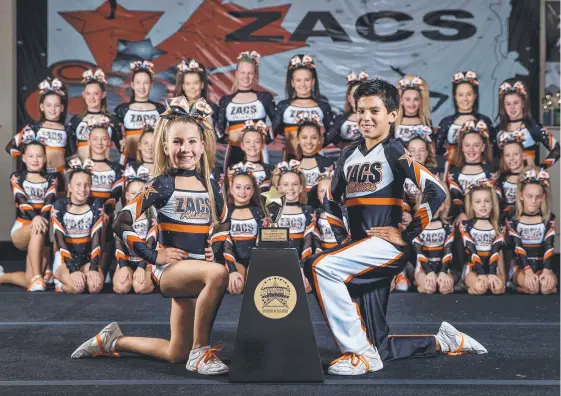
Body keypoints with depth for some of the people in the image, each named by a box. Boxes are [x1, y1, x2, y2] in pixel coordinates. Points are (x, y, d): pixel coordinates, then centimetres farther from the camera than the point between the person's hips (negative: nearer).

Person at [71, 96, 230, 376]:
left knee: (175, 355, 10)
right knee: (219, 274, -38)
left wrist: (216, 247, 5)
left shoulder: (209, 184, 6)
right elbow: (121, 224, -12)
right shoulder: (162, 185, -8)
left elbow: (225, 222, 22)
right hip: (168, 270, -6)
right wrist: (153, 256, -13)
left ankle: (111, 341, 32)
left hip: (196, 272, 6)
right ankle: (200, 351, -22)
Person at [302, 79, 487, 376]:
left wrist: (407, 235, -14)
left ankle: (360, 354, -22)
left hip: (385, 247, -7)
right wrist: (341, 233, 14)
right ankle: (445, 341, 32)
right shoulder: (349, 154, 14)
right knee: (378, 347, 9)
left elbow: (436, 192, -17)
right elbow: (332, 201, 27)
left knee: (320, 266, -31)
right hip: (361, 256, 7)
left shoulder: (395, 153, -5)